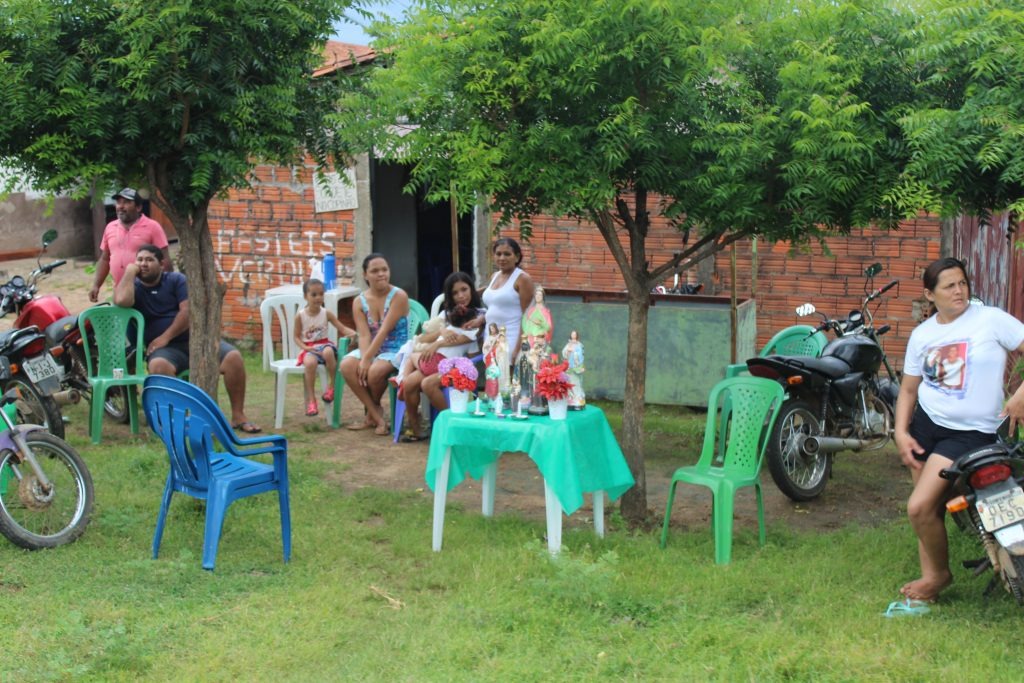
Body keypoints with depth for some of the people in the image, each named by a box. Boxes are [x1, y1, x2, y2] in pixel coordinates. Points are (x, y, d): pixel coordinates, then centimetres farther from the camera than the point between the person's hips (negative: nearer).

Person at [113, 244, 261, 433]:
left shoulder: (176, 280, 10)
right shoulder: (134, 287, 10)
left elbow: (188, 311, -5)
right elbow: (121, 300, -16)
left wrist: (165, 337, -13)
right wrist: (130, 272, -4)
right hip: (165, 348, -1)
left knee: (233, 357, -23)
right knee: (158, 365, -38)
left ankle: (238, 416, -15)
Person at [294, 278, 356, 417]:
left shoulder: (326, 313, 2)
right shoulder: (300, 316, -1)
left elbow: (342, 328, -1)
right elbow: (297, 336, 5)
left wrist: (352, 332, -23)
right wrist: (305, 347, -14)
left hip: (324, 344, 1)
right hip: (309, 348, -1)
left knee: (328, 352, -39)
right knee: (310, 362, -37)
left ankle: (332, 385, -15)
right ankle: (311, 399, -25)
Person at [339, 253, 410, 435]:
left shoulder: (399, 296, -14)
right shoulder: (360, 302, 2)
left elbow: (384, 332, -21)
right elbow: (364, 335, -8)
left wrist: (366, 360, -26)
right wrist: (364, 358, -27)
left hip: (396, 350, -5)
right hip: (371, 350, 5)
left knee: (374, 372, -33)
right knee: (346, 365, -24)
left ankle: (372, 412, 2)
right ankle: (376, 415, -13)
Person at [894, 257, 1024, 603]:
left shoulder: (991, 319, -9)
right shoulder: (922, 334, 6)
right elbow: (908, 389, 11)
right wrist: (901, 433, -1)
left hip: (970, 432, -5)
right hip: (926, 423, 5)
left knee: (919, 508, -12)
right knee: (930, 508, 9)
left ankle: (940, 573, 11)